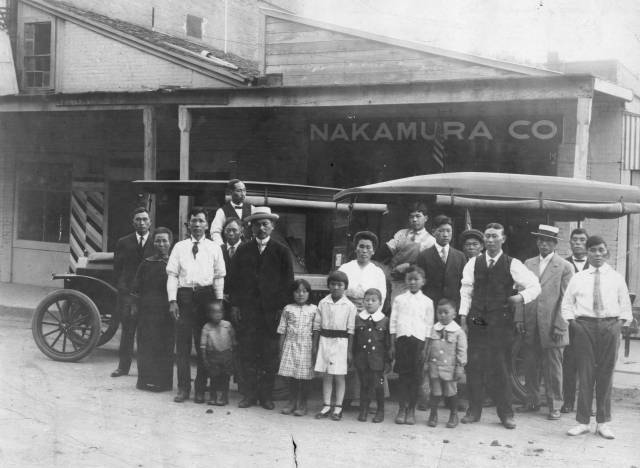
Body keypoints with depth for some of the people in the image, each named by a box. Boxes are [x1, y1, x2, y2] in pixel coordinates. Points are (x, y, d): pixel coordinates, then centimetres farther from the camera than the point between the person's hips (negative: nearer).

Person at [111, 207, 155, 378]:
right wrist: (121, 286, 2)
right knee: (127, 330, 3)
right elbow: (117, 267, 11)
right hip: (127, 293, 1)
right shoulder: (123, 242, 9)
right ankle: (123, 366, 9)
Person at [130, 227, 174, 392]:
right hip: (147, 310, 2)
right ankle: (145, 380, 10)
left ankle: (163, 381, 6)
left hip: (167, 311, -1)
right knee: (145, 345, 2)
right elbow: (136, 289, 11)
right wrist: (134, 306, 5)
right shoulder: (146, 264, 10)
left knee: (165, 346, 0)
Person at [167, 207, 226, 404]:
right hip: (184, 295, 0)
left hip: (206, 295, 0)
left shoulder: (214, 248, 7)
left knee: (204, 344, 5)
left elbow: (219, 277, 6)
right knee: (182, 343, 3)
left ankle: (200, 389, 14)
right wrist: (172, 300, -5)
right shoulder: (179, 247, 8)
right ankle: (183, 388, 12)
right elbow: (172, 275, 5)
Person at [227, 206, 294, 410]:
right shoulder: (243, 250, 10)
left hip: (271, 310, -1)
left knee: (269, 355, 1)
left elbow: (287, 280, 3)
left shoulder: (281, 251, 6)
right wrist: (234, 305, 1)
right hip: (246, 309, 1)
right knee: (247, 353, 1)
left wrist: (282, 307, -4)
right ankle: (249, 394, 9)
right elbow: (234, 278, 9)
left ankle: (266, 395, 10)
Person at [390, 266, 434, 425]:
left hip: (418, 340, 0)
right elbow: (393, 323, 8)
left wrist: (425, 348, -1)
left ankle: (411, 410, 11)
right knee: (403, 375, 1)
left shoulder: (427, 302, 7)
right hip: (402, 339, 0)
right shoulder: (399, 299, 9)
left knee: (416, 376, 1)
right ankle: (402, 408, 9)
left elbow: (429, 326, 6)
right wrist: (392, 345, 3)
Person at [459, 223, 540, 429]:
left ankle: (506, 413, 13)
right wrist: (463, 317, 1)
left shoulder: (512, 265, 1)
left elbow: (535, 286, 5)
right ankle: (473, 410, 15)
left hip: (501, 323, -2)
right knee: (474, 366, 2)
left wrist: (522, 296, -11)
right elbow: (466, 291, 7)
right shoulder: (473, 263, 7)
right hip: (476, 321, 2)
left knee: (500, 368, 0)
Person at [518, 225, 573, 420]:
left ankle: (554, 405, 13)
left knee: (553, 368, 2)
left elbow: (566, 299, -4)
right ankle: (532, 401, 23)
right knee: (530, 365, 10)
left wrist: (559, 325, -11)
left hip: (552, 326, -4)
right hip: (530, 327, 4)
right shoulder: (528, 264, 12)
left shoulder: (564, 266, 0)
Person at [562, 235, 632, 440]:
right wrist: (571, 321, -2)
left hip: (610, 326, 0)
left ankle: (603, 422, 12)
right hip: (584, 325, 0)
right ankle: (583, 421, 6)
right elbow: (567, 303, 11)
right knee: (585, 373, -1)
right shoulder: (577, 278, 9)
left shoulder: (617, 278, 9)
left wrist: (622, 323, -3)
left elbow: (625, 306, 10)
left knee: (606, 374, 4)